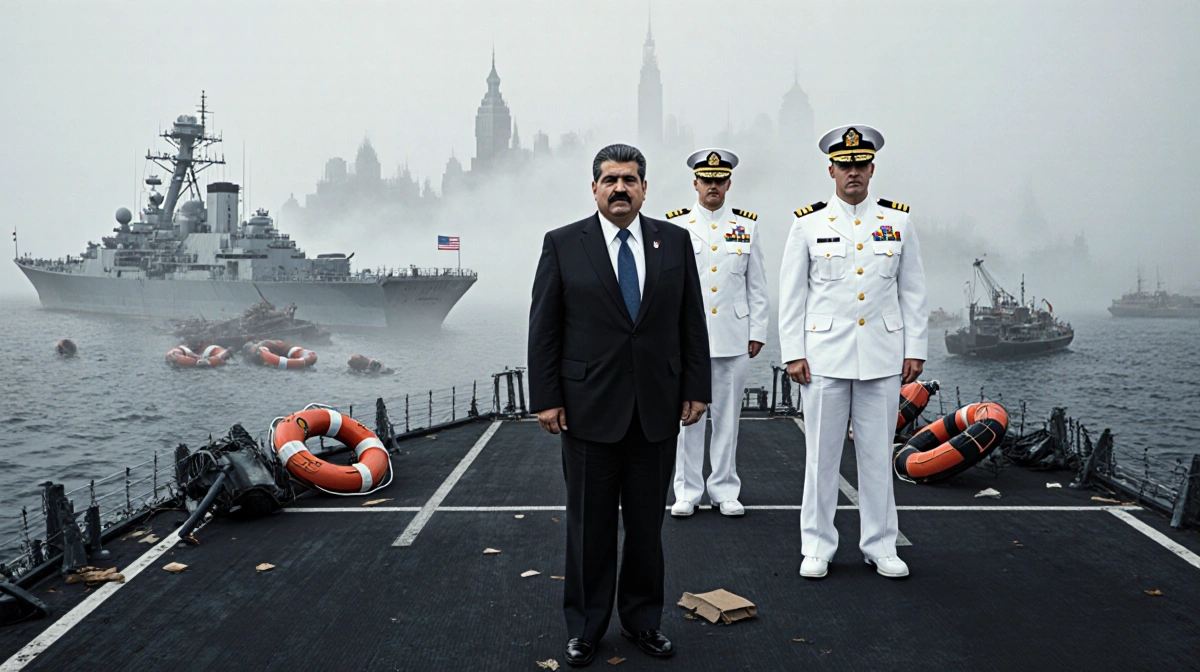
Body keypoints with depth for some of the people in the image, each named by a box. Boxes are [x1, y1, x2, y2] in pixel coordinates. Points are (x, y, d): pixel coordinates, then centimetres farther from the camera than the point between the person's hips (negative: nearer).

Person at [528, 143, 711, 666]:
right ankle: (585, 626, 26)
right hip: (589, 408, -2)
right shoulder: (563, 244, -1)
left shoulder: (675, 241, 5)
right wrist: (546, 399, -6)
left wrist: (696, 389, 2)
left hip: (657, 408, 2)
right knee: (589, 525, 10)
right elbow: (544, 328, -2)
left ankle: (642, 619, 30)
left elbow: (692, 322, 6)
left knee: (647, 523, 12)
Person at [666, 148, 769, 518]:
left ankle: (725, 491, 18)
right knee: (688, 415, 3)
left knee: (728, 416, 7)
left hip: (733, 338, 1)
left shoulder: (746, 227, 7)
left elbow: (757, 286, 8)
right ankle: (687, 491, 14)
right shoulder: (675, 227, 3)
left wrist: (757, 332, 4)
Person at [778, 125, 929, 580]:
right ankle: (817, 547, 16)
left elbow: (913, 292, 9)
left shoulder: (898, 222, 7)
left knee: (878, 454, 8)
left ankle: (880, 546, 20)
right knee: (821, 454, 4)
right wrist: (793, 354, -4)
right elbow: (791, 295, 2)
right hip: (824, 356, -1)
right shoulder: (808, 224, 2)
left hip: (882, 358, 2)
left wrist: (915, 350, 3)